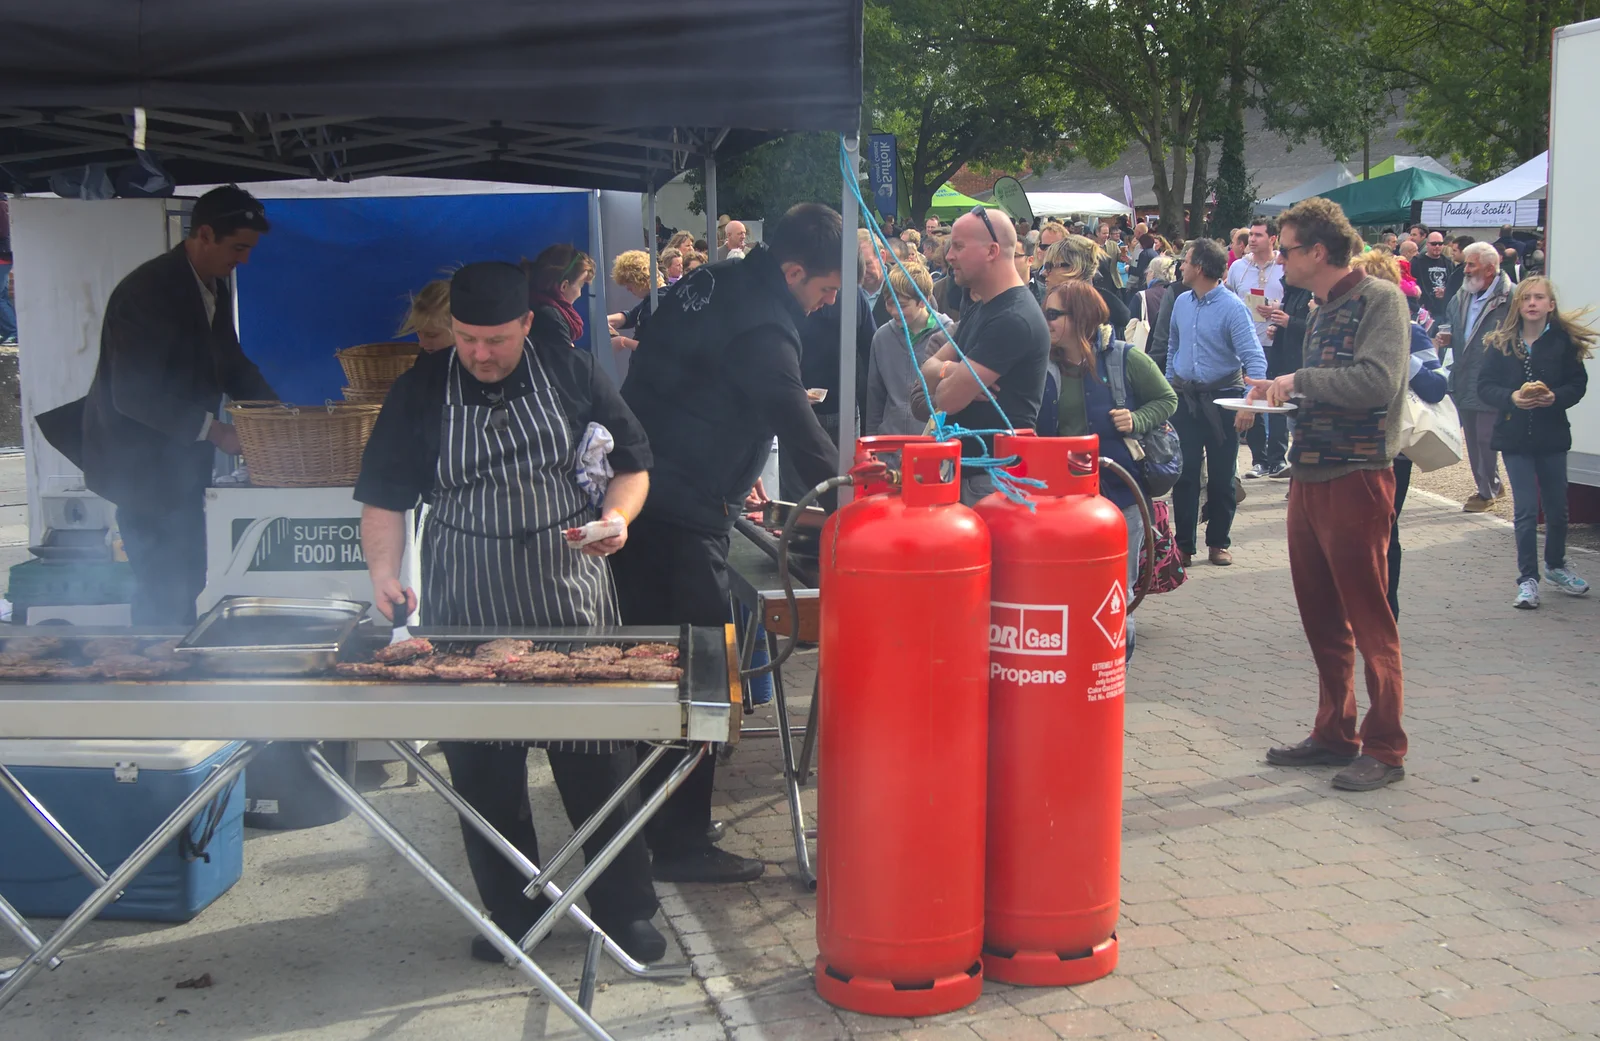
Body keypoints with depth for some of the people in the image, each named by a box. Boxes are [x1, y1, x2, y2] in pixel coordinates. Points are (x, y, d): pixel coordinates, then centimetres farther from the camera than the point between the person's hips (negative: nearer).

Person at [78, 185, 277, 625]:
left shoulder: (215, 287, 6)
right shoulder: (148, 290, -22)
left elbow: (229, 362, 18)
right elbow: (133, 395, -26)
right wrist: (212, 429, -24)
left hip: (179, 462, 9)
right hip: (142, 464, -9)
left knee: (184, 585, 13)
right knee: (166, 592, -7)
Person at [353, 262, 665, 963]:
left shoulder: (571, 374, 4)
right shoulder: (420, 394, 4)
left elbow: (632, 464, 10)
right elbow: (384, 496, 6)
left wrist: (616, 517, -10)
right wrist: (384, 573, -10)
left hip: (572, 603, -1)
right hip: (468, 617, 1)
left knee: (600, 761, 2)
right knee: (483, 772, 4)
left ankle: (625, 911, 15)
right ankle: (513, 913, 20)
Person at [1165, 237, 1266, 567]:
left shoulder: (1233, 308, -14)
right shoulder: (1182, 303, 5)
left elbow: (1255, 358, -20)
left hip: (1221, 398, -4)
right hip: (1185, 398, 4)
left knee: (1221, 475, 4)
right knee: (1185, 474, 3)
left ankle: (1218, 542, 16)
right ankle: (1183, 543, 9)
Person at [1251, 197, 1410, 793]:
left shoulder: (1379, 299, -11)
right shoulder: (1322, 309, 15)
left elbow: (1377, 383, -26)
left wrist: (1299, 380, -19)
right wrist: (1279, 395, 6)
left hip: (1356, 478, -9)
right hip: (1310, 478, 9)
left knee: (1368, 620, -1)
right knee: (1321, 616, 14)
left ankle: (1384, 749, 7)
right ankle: (1334, 733, 26)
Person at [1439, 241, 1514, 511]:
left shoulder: (1510, 297, -14)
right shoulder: (1464, 294, 10)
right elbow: (1450, 320, 24)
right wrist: (1447, 337, 6)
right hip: (1464, 382, 8)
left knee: (1485, 438, -2)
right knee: (1473, 438, 15)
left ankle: (1487, 491, 13)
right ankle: (1490, 485, 30)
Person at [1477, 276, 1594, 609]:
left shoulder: (1564, 340, -4)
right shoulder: (1502, 341, -3)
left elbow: (1578, 384, -3)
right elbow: (1485, 385, -4)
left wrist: (1555, 397, -21)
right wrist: (1512, 397, -22)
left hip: (1552, 434, 1)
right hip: (1514, 435, -1)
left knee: (1557, 508, 12)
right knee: (1526, 510, -3)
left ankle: (1556, 566, 36)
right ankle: (1527, 579, 6)